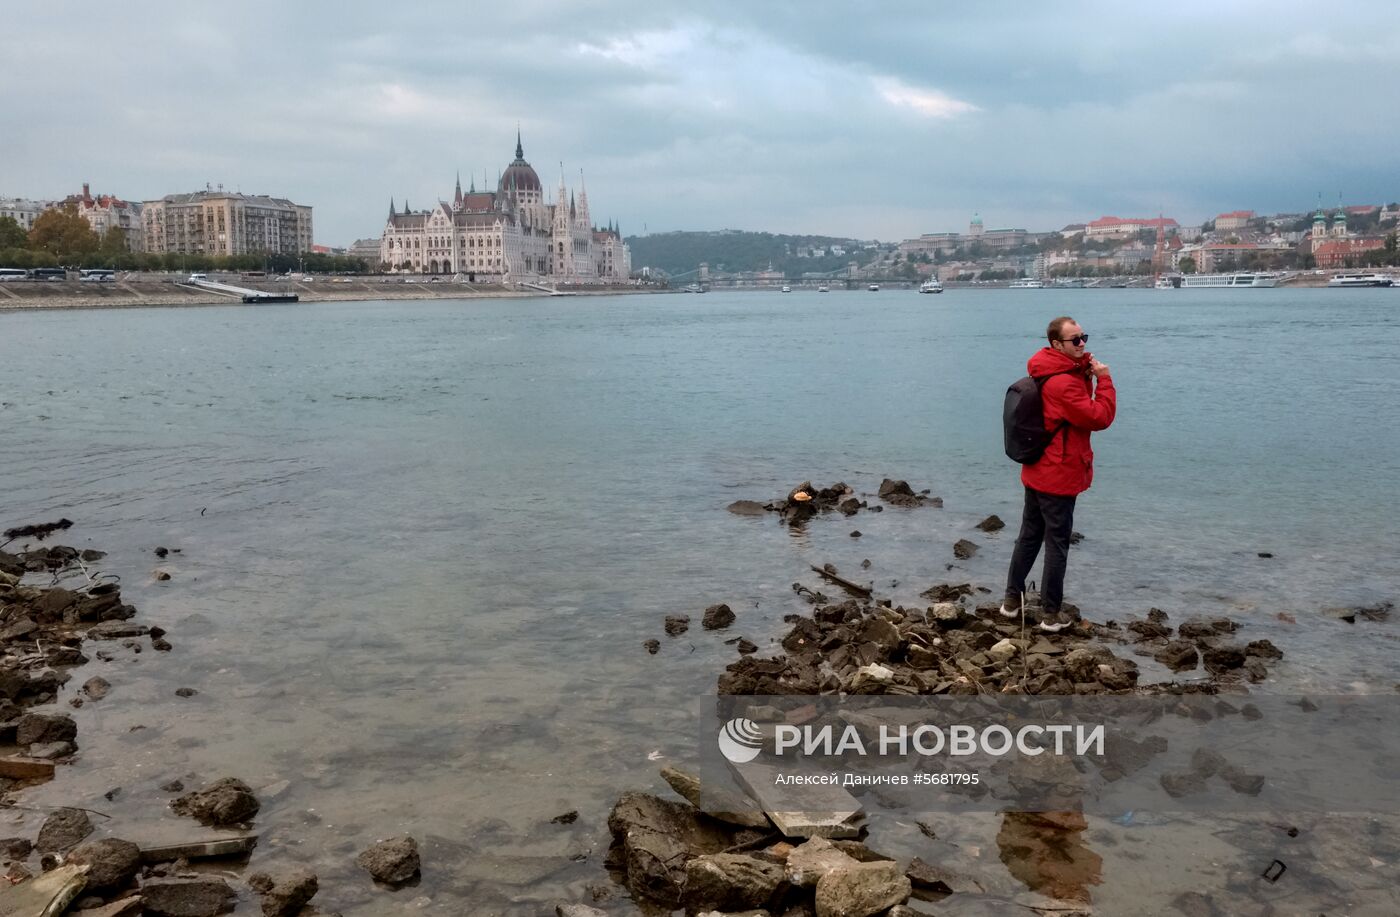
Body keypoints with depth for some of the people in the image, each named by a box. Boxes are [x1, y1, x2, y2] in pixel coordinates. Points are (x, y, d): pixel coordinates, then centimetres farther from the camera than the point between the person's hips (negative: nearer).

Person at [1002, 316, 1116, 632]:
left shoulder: (1047, 373, 9)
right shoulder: (1063, 382, -23)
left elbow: (1081, 408, 14)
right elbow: (1099, 418, -21)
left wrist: (1087, 376, -1)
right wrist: (1104, 380, -13)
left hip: (1036, 472, 10)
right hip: (1059, 476, -10)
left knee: (1029, 536, 18)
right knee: (1057, 543, 1)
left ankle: (1012, 600, 25)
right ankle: (1051, 614, 9)